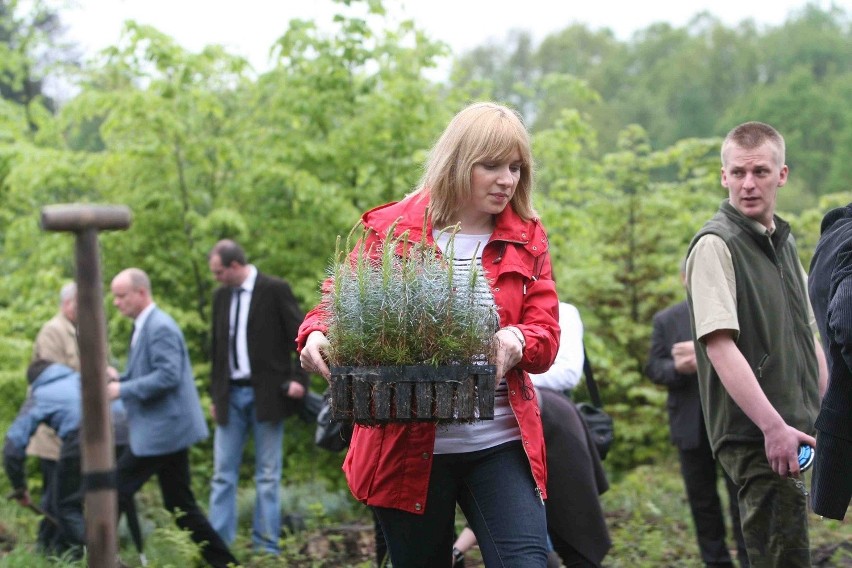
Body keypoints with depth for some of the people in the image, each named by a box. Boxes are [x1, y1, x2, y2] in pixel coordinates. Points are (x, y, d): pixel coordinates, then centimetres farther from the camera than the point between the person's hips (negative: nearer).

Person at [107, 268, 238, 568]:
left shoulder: (160, 327, -15)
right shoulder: (143, 327, 17)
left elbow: (168, 376, -24)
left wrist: (123, 390, -20)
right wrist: (119, 378, 8)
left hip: (161, 431, -11)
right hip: (168, 430, 11)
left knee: (114, 492, -6)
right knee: (180, 504, 12)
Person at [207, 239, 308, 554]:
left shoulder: (275, 289, -6)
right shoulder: (221, 296, 11)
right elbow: (217, 348, 16)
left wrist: (299, 378, -14)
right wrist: (214, 395, 13)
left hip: (266, 394, -5)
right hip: (231, 395, 5)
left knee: (268, 476, 1)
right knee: (223, 475, 4)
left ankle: (266, 546, 6)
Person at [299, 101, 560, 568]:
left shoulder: (527, 239, 7)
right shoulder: (391, 228, 2)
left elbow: (546, 336, 1)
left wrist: (516, 341, -23)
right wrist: (317, 335, -19)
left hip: (500, 445, 1)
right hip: (409, 447, -1)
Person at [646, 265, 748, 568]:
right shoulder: (666, 319, 8)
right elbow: (654, 368, 4)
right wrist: (678, 367, -18)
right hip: (691, 424, 3)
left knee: (741, 496, 0)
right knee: (701, 499, 7)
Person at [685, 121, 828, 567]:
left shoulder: (784, 243, 16)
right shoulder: (716, 245, -10)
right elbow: (719, 345, -20)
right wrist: (773, 426, -25)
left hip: (795, 430, 8)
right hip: (755, 435, -8)